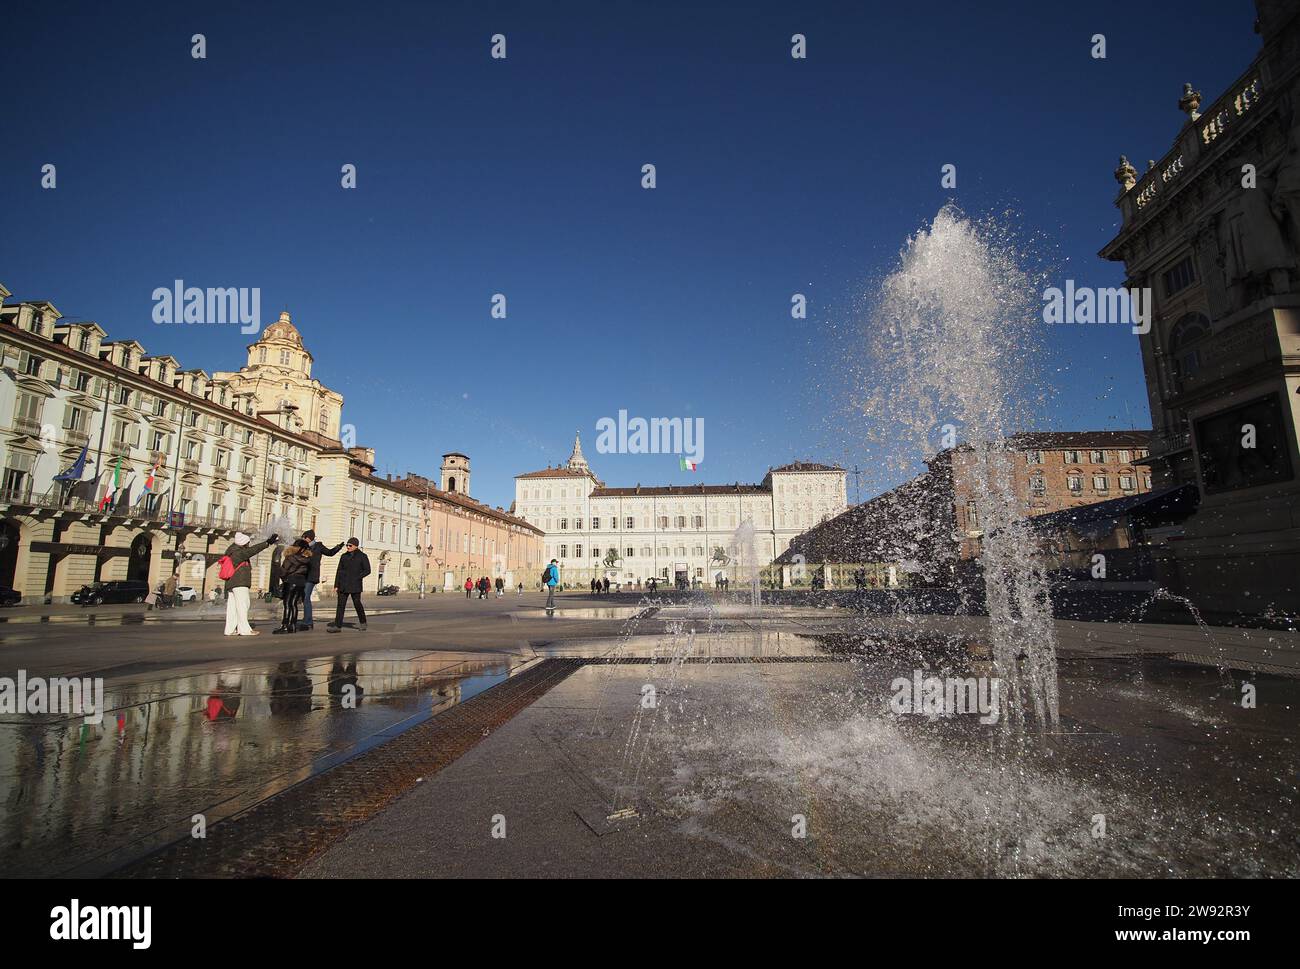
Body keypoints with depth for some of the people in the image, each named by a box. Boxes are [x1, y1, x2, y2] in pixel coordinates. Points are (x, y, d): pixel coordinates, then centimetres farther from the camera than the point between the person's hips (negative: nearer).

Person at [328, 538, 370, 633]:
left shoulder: (362, 556, -1)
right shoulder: (344, 556, 10)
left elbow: (367, 570, -4)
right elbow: (339, 571, 10)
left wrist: (356, 578, -13)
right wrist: (336, 585, 5)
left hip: (355, 585, -3)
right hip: (343, 585, 4)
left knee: (357, 603, 3)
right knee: (341, 604, -2)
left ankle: (362, 622, 23)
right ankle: (337, 625, -2)